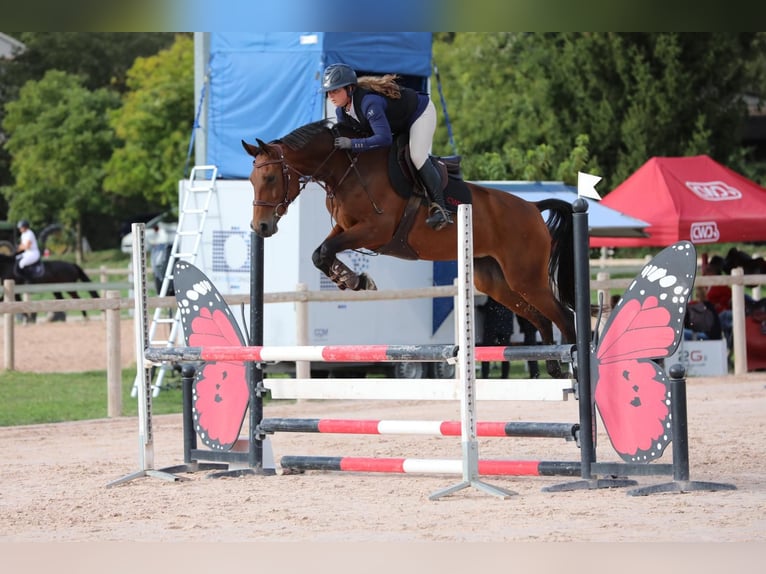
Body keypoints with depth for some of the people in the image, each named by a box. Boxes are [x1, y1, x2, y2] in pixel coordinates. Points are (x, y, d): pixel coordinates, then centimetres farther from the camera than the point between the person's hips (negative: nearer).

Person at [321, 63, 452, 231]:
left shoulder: (369, 102, -42)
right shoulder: (342, 111, -14)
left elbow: (384, 138, -48)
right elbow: (344, 137, -1)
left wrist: (352, 143, -52)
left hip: (421, 112, -9)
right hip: (399, 125, 9)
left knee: (417, 156, -25)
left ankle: (440, 207, -22)